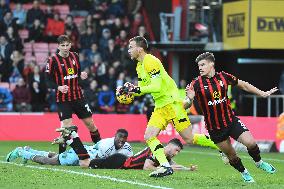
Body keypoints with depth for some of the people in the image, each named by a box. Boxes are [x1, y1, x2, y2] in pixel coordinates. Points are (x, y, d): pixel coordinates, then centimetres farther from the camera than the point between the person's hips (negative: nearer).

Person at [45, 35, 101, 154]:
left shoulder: (75, 56, 6)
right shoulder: (53, 60, -9)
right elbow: (49, 81, -8)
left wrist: (82, 76, -4)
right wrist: (59, 87, -25)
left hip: (78, 96, 5)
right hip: (63, 98, -5)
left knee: (90, 123, 9)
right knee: (67, 126, -11)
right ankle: (61, 155, 2)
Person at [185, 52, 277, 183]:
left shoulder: (223, 77, -3)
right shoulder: (197, 83, -10)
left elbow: (243, 85, 11)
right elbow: (186, 105, -13)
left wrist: (262, 93, 13)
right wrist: (190, 99, -37)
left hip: (231, 121, 1)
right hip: (214, 127, -1)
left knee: (250, 143, -14)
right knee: (231, 156, 5)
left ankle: (259, 163, 16)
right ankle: (244, 173, 32)